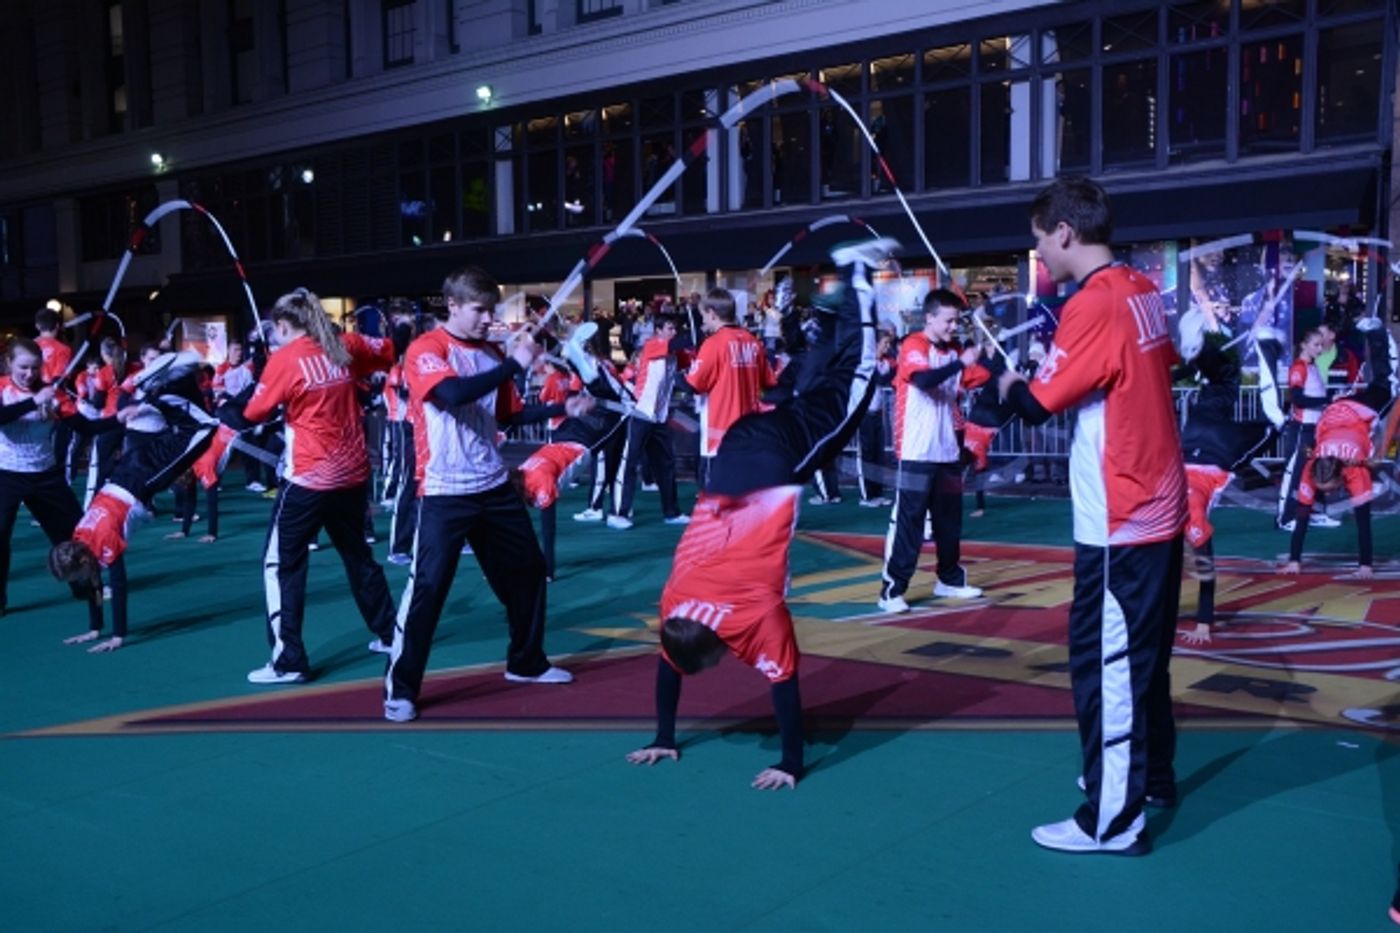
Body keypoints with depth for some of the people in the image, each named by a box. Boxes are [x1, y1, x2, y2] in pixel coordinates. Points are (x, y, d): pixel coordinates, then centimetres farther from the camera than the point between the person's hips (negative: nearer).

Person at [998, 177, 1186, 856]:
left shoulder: (1093, 304, -18)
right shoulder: (1144, 293, 8)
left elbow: (1037, 405, -16)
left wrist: (1006, 380, 5)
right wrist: (1058, 350, 14)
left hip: (1119, 521, -9)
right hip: (1160, 507, 9)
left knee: (1105, 666, -1)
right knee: (1143, 657, 21)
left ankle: (1114, 820, 6)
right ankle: (1152, 777, 36)